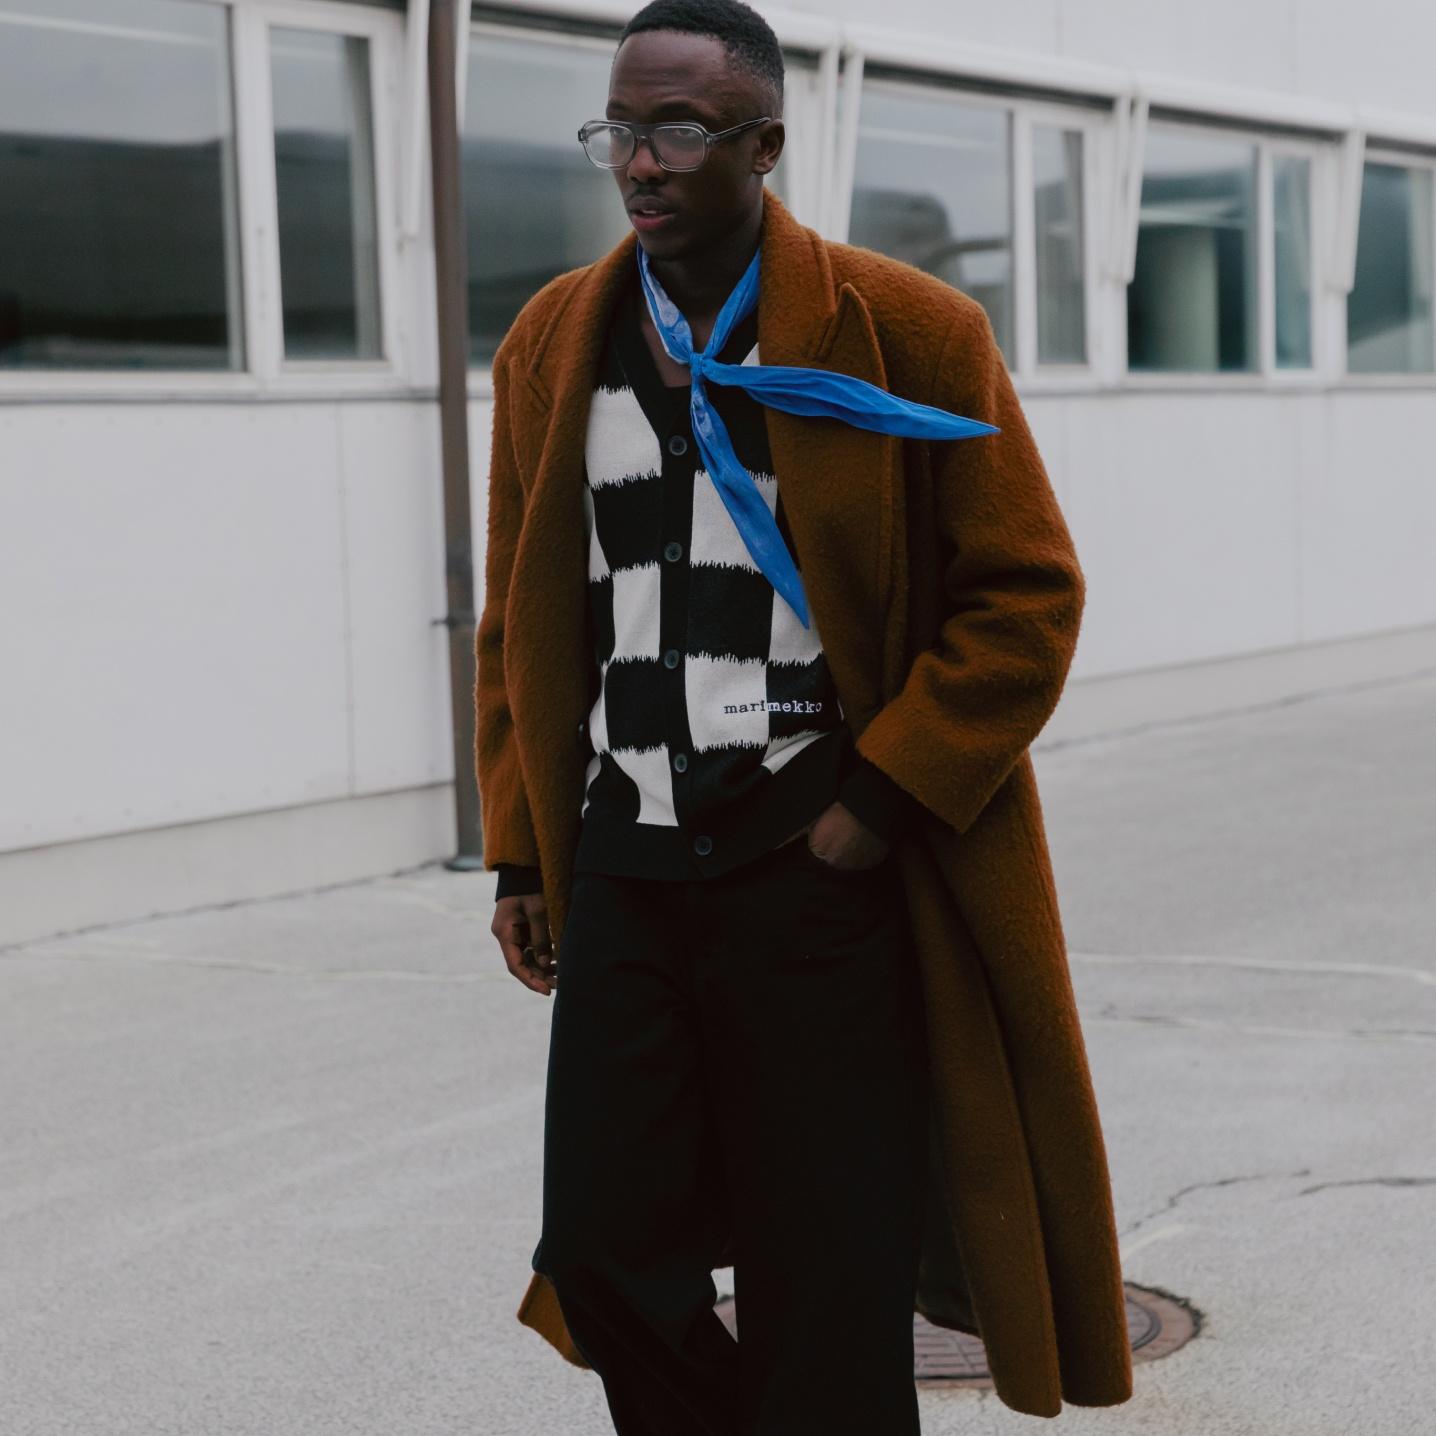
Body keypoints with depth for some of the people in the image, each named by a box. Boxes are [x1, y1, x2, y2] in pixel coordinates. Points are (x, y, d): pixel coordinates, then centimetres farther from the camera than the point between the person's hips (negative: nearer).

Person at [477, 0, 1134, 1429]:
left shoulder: (908, 329, -4)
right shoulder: (550, 342, 9)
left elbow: (1029, 595, -3)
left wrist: (879, 803, -9)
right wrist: (522, 856, 11)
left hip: (814, 875, -4)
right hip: (620, 873, 4)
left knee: (826, 1294, 2)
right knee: (603, 1254, 4)